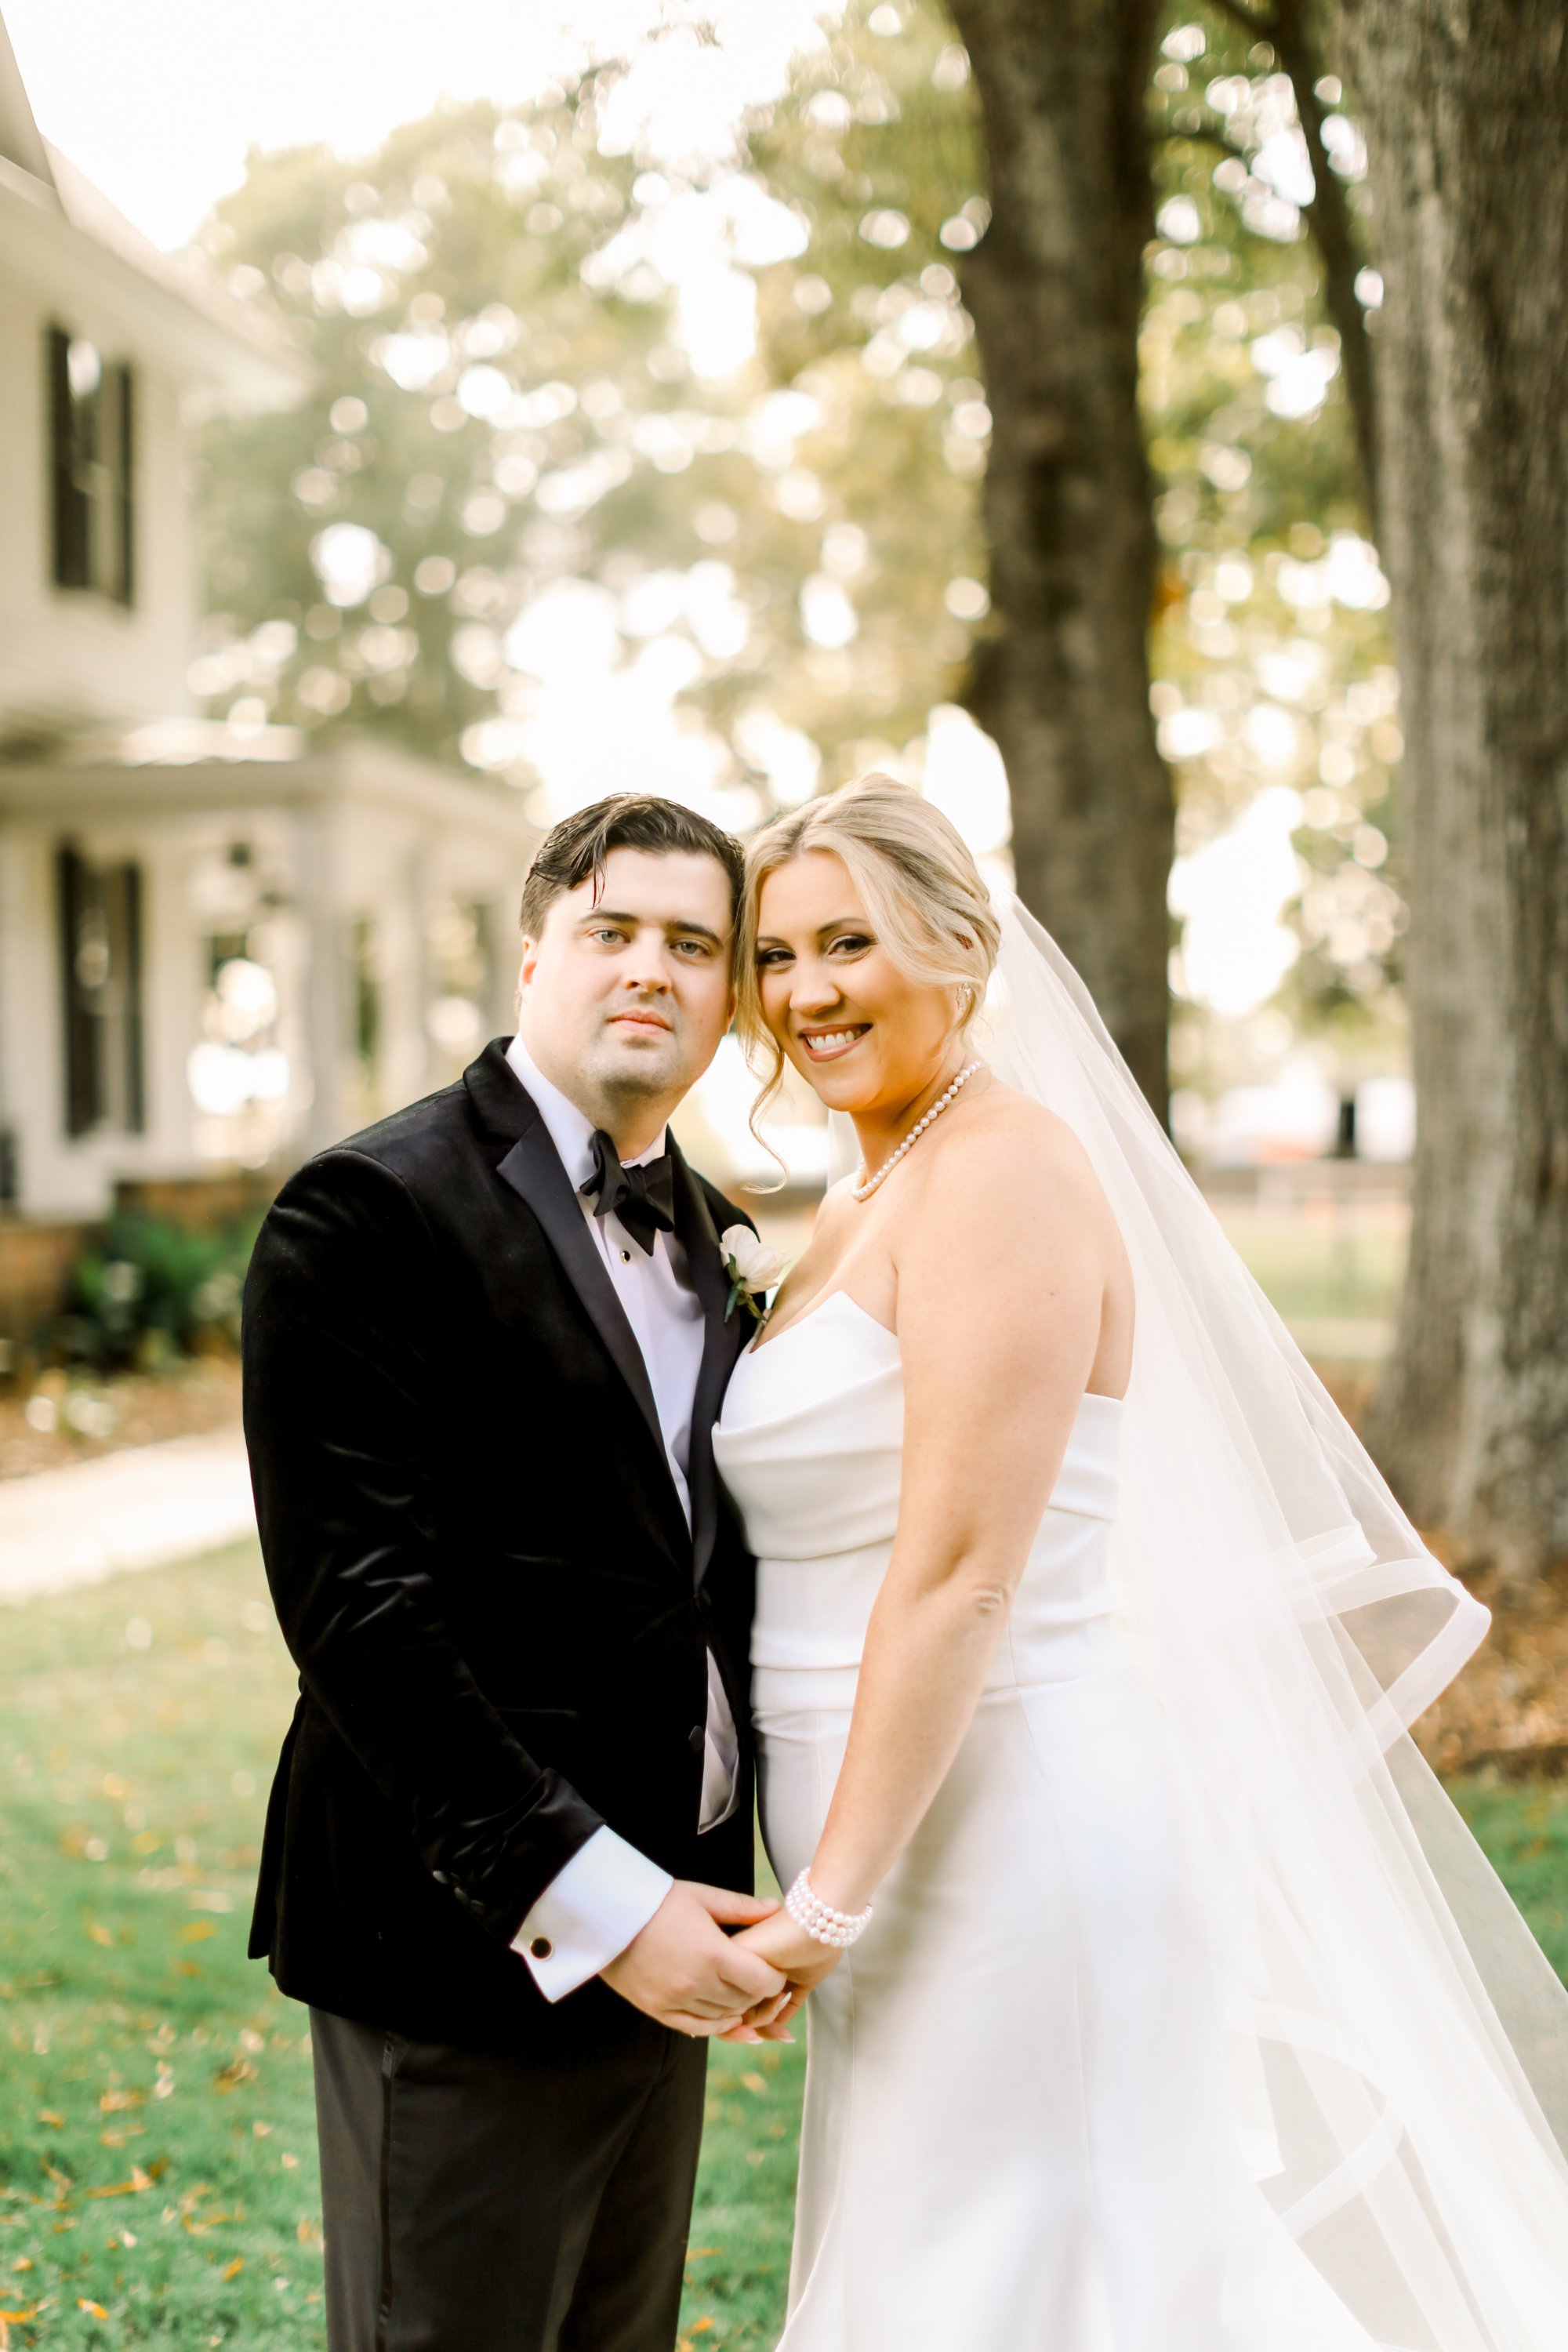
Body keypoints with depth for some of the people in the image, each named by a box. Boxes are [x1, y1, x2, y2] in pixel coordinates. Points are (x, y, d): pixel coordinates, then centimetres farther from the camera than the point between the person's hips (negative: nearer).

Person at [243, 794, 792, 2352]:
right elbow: (358, 1607, -19)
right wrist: (592, 1900, -21)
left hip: (657, 1927, 7)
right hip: (468, 1949, -7)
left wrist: (702, 1901, 3)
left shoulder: (709, 1237, 12)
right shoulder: (371, 1213, -13)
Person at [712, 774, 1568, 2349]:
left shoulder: (1000, 1171, -16)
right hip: (922, 1842, 10)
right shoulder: (866, 1199, 14)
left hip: (1006, 1842, -10)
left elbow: (961, 1578, -22)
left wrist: (831, 1901, -19)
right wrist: (831, 1890, 15)